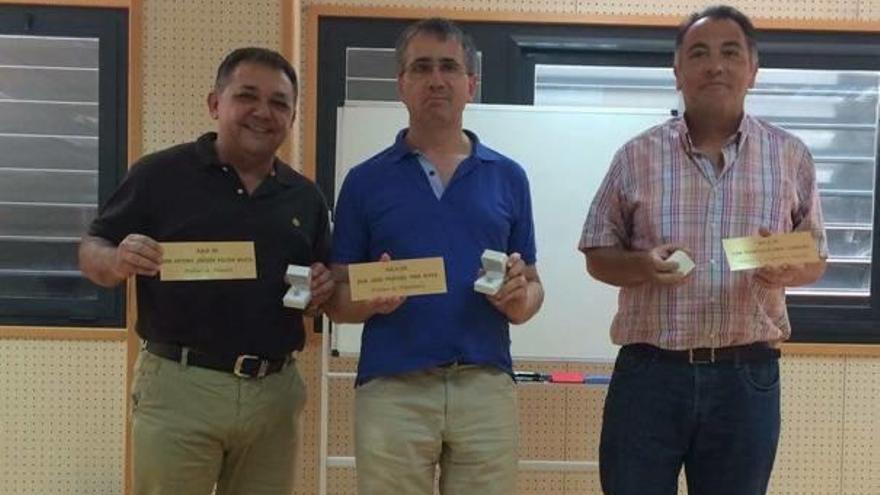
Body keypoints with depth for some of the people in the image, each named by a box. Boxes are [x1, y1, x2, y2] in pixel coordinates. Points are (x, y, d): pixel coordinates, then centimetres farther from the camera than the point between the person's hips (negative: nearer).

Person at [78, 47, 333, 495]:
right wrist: (119, 262, -21)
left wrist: (323, 289, -4)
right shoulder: (159, 173, -3)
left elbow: (325, 282, 18)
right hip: (179, 388, -4)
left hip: (275, 392, 4)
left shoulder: (306, 197, 10)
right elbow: (91, 253, 0)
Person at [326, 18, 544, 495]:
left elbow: (532, 289, 11)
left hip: (486, 387, 1)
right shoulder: (365, 181, 4)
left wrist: (518, 299, -11)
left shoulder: (508, 177, 8)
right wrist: (373, 299, -16)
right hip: (391, 389, -1)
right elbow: (336, 300, 5)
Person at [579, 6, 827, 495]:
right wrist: (644, 266, -15)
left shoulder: (791, 156, 5)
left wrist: (787, 271, -13)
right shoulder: (637, 156, 2)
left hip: (747, 376, 1)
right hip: (649, 371, -1)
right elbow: (598, 256, 6)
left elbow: (816, 260, 11)